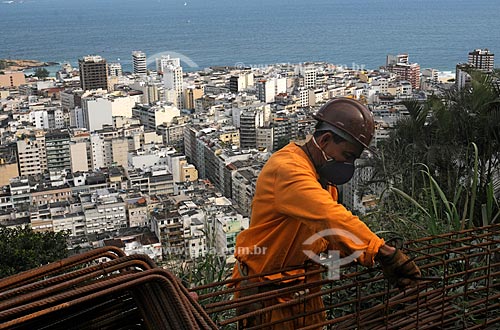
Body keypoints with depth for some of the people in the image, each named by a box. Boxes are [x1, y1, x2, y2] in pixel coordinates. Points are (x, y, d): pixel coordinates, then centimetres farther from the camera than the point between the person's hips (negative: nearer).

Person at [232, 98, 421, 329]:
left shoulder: (321, 174, 7)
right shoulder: (288, 169, -26)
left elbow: (330, 231, 5)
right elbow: (332, 217, -40)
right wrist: (384, 253, -44)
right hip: (266, 292, -9)